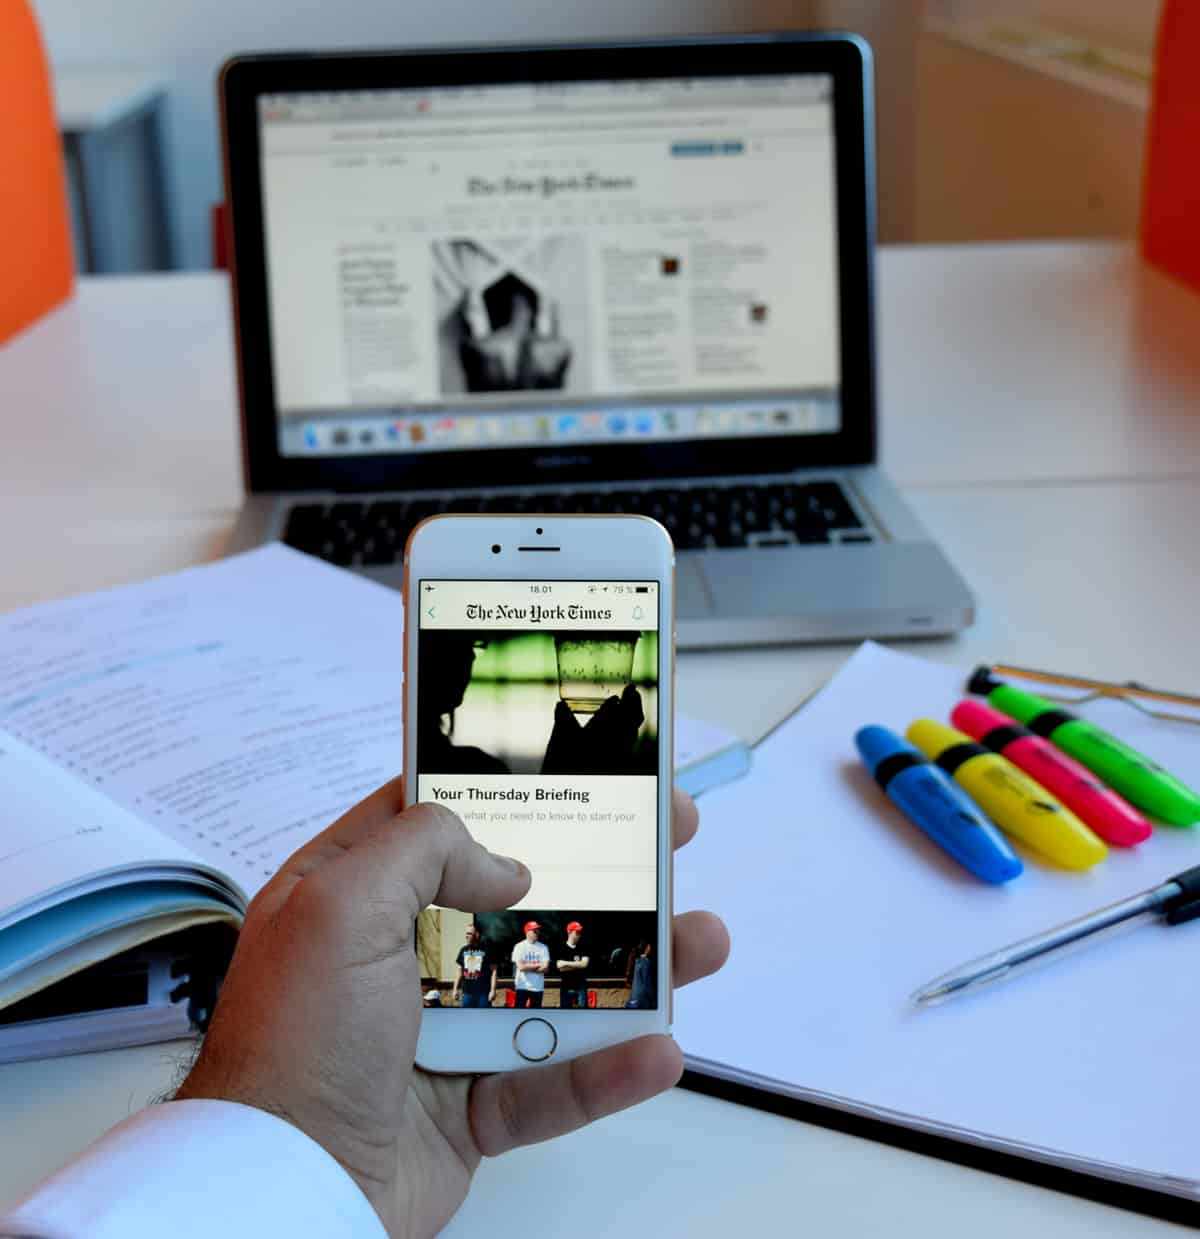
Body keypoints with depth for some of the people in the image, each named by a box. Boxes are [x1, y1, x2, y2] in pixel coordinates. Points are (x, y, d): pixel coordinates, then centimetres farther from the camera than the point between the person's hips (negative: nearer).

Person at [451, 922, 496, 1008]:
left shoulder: (486, 950, -4)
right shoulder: (463, 950, 9)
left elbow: (493, 971, -4)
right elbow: (460, 971, 16)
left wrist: (493, 990, -11)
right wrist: (455, 989, 11)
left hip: (483, 992, -5)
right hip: (467, 992, 5)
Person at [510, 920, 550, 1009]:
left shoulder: (543, 947, 5)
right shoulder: (520, 947, -3)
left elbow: (545, 968, -5)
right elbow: (521, 967, -14)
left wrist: (528, 967, -11)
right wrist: (538, 965, -7)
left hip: (538, 987, 3)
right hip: (522, 986, -3)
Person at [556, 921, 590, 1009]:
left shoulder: (582, 949, 7)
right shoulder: (562, 949, 0)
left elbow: (584, 964, -8)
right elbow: (560, 967, -11)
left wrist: (567, 963, -8)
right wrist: (578, 965, -9)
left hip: (581, 987, 2)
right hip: (566, 987, -2)